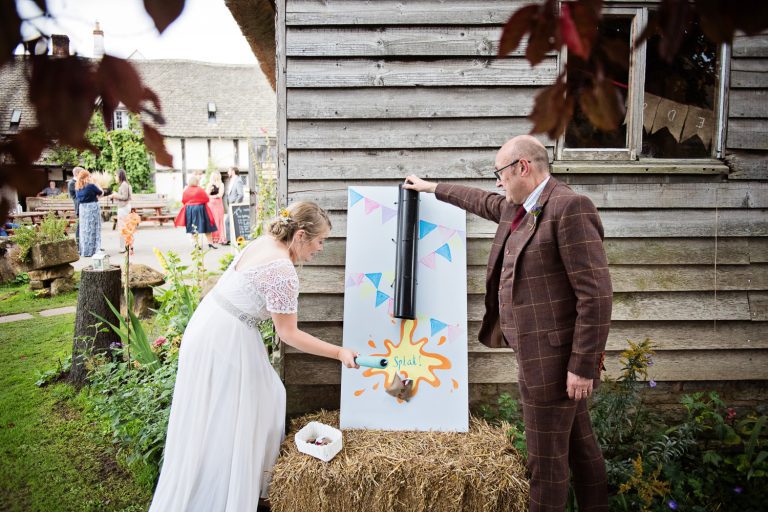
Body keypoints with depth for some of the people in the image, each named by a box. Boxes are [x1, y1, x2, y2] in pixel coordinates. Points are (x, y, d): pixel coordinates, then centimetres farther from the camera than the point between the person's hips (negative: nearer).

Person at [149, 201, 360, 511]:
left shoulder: (265, 242, 3)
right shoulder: (283, 271, -24)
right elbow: (288, 334, -17)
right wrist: (339, 353, -12)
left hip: (211, 325, 9)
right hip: (226, 340, -9)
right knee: (222, 422, 3)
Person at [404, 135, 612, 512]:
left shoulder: (569, 207, -17)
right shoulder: (517, 208, 11)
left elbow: (596, 293, -21)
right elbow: (481, 201, 33)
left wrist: (582, 365, -20)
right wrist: (431, 188, 43)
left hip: (555, 358, -9)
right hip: (541, 354, 9)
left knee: (546, 456, 2)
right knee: (579, 445, 20)